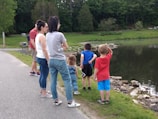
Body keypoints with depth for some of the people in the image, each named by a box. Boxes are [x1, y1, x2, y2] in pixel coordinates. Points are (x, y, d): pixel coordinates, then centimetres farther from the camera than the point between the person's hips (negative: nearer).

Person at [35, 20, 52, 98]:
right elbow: (44, 50, -22)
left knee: (42, 75, 18)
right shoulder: (42, 36, -17)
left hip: (39, 57, 10)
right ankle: (44, 93, 6)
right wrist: (48, 60, -19)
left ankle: (42, 90, 30)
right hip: (43, 58, -10)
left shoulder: (37, 36, 12)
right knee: (44, 75, -2)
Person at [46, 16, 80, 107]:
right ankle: (70, 102, 6)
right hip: (60, 60, -7)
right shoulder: (60, 35, -15)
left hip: (51, 60, 7)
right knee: (67, 80, 3)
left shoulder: (47, 35, 4)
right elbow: (66, 47, -4)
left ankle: (56, 100, 21)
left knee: (53, 81, 11)